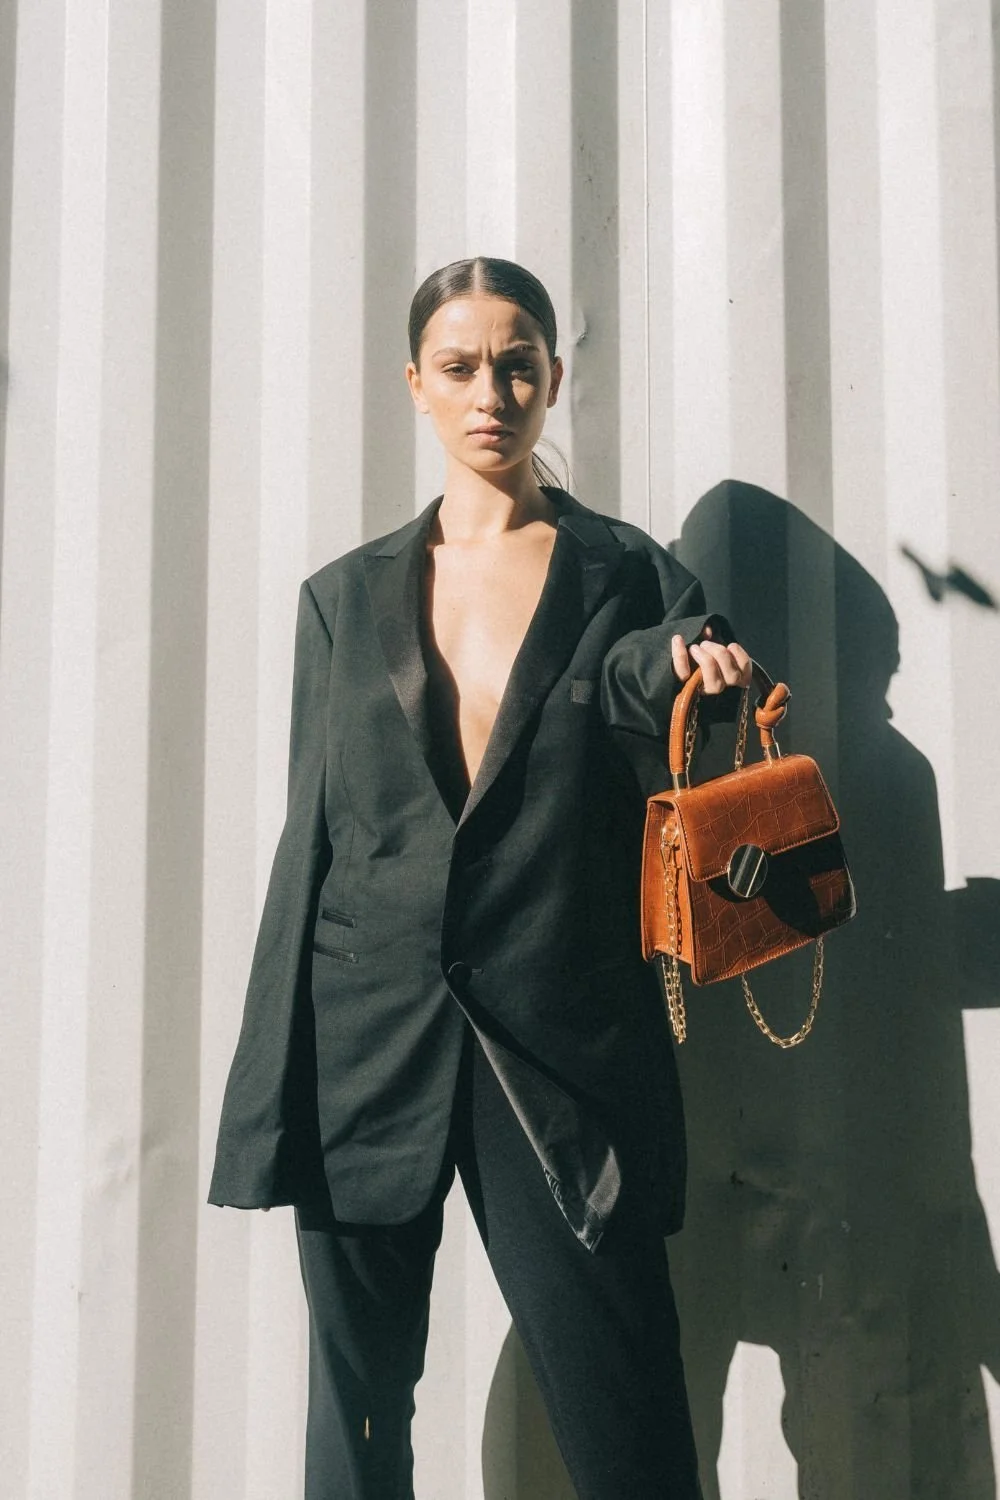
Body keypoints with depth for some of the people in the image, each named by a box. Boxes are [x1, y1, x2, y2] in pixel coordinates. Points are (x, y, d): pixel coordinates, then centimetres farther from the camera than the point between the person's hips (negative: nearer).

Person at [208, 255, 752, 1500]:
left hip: (563, 1053, -2)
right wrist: (273, 1089, 4)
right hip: (365, 1039, 2)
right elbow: (309, 839, 9)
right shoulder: (344, 598, 11)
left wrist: (674, 683, -17)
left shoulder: (636, 581, 5)